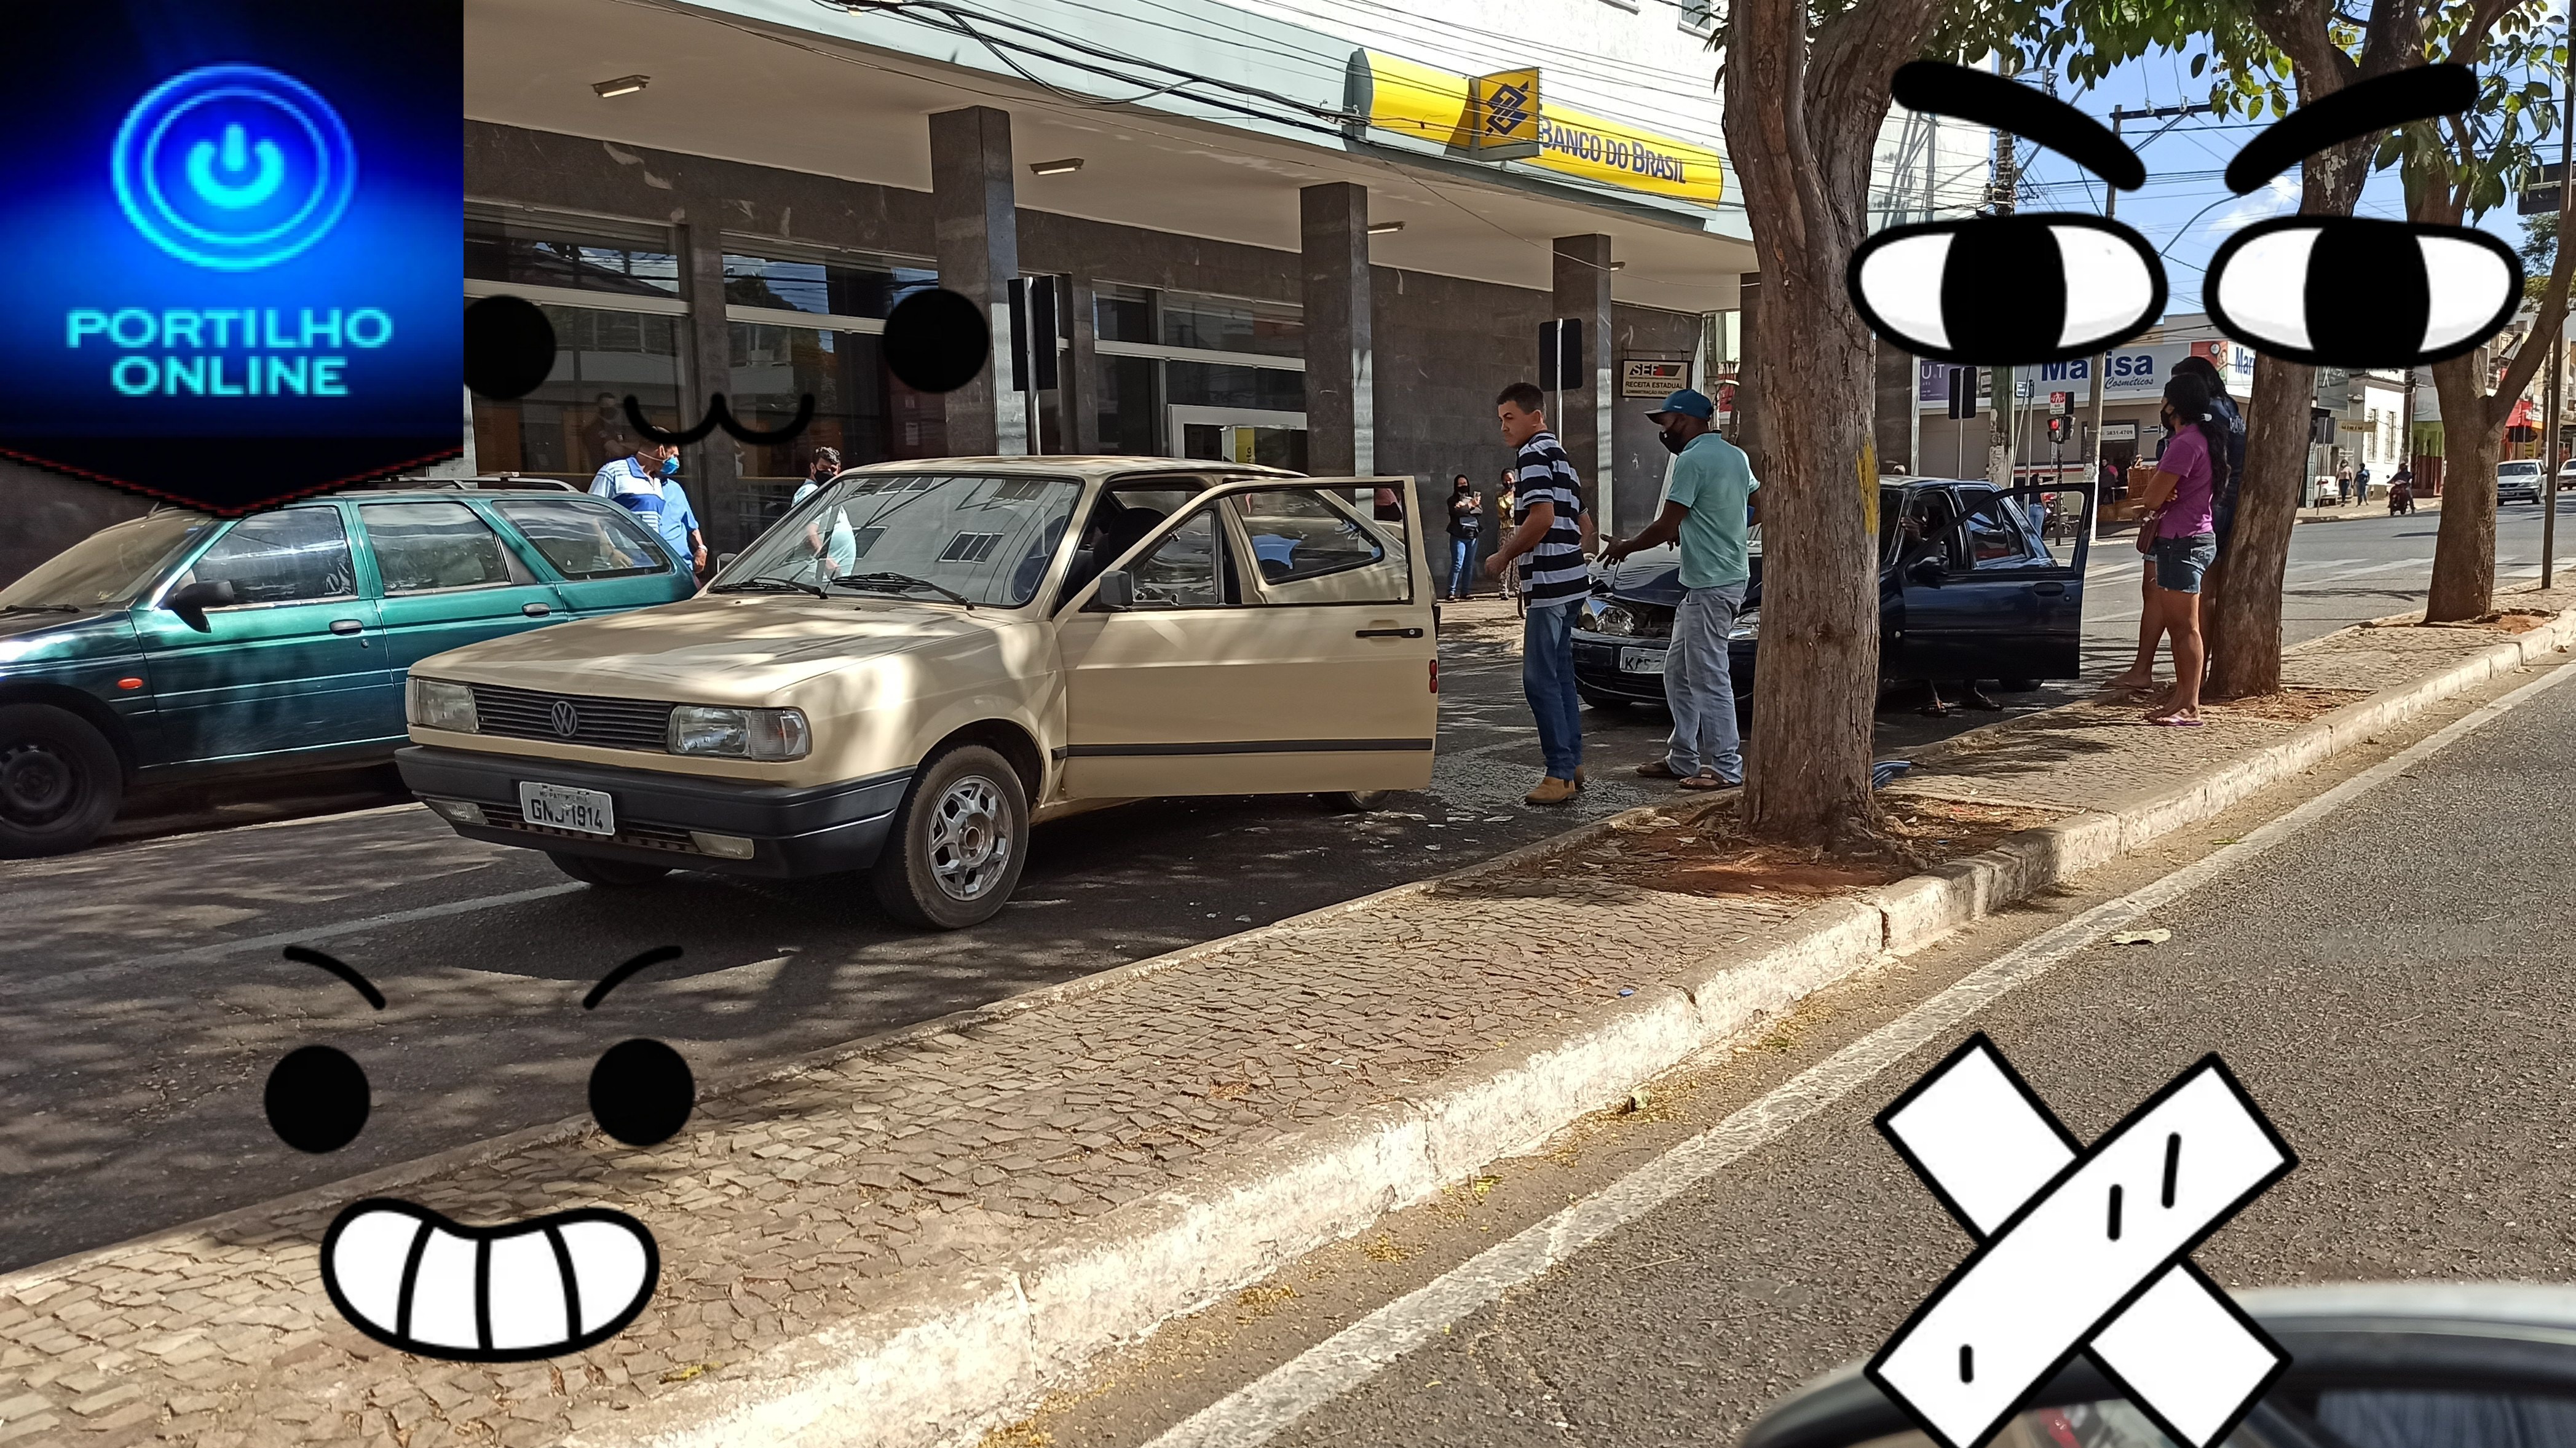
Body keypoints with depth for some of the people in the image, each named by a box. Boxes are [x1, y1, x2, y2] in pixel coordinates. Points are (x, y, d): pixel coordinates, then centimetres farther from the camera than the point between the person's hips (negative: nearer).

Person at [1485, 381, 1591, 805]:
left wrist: (1504, 556, -12)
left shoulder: (1534, 454, -11)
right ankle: (1572, 763, 19)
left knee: (1540, 678, -9)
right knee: (1559, 675, 14)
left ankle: (1560, 774, -10)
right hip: (1570, 580, 11)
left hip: (1549, 584, -11)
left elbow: (1542, 516, -23)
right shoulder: (1560, 455, 20)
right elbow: (1580, 525, 25)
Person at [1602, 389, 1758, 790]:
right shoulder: (1735, 455, 14)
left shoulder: (1693, 460, -15)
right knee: (1678, 671, 16)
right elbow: (1760, 506, 22)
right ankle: (1682, 759, 21)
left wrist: (1625, 547, 0)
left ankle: (1727, 768, -1)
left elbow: (1666, 527, -16)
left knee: (1709, 677, -6)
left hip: (1709, 586, -10)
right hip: (1731, 574, 10)